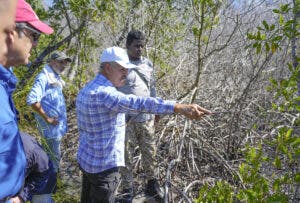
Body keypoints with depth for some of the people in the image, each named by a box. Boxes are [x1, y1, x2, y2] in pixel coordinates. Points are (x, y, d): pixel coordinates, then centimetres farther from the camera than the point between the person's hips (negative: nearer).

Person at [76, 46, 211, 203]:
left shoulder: (86, 90, 5)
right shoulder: (103, 93, -26)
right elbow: (139, 103, -41)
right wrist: (180, 108, -47)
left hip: (86, 159, 10)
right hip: (103, 165, -10)